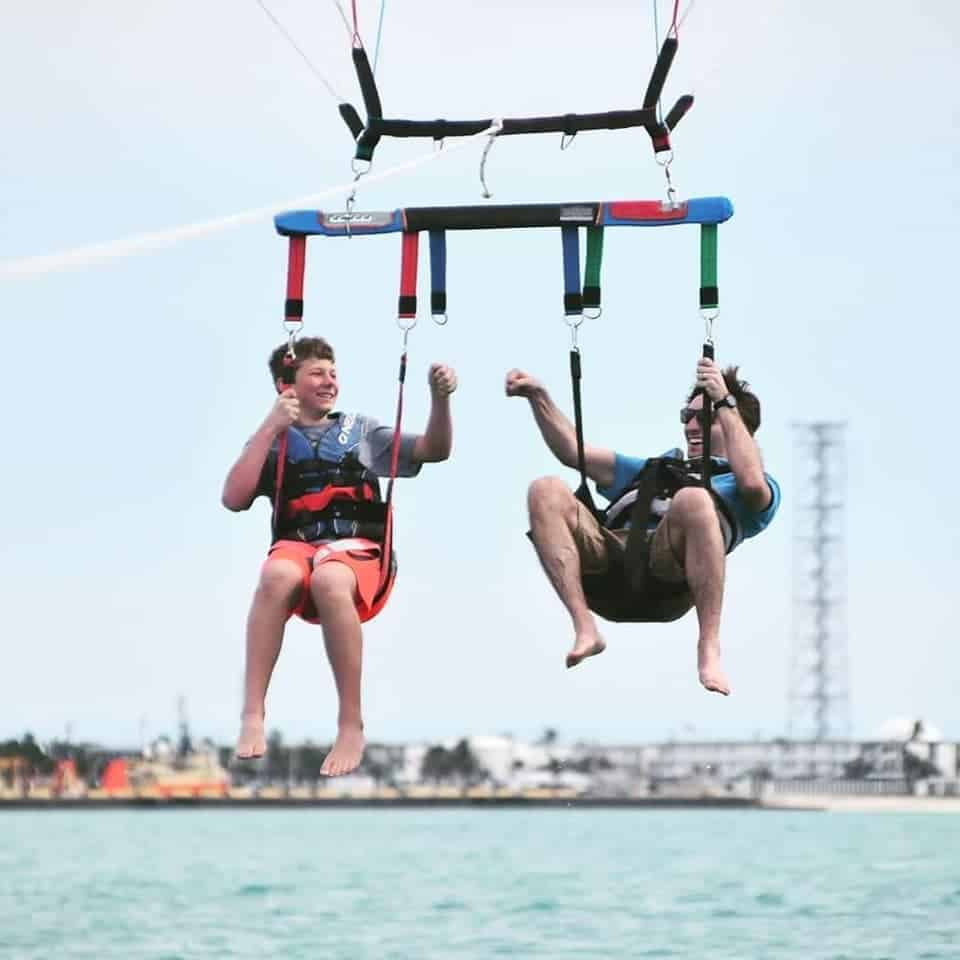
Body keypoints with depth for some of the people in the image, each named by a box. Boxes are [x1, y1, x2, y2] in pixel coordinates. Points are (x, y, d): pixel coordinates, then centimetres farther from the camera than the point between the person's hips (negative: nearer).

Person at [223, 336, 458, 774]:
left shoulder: (361, 430, 21)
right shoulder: (272, 440, 18)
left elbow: (434, 451, 14)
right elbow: (234, 499, 2)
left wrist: (440, 398, -4)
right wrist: (271, 428, -1)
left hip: (359, 551, 0)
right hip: (296, 548, 0)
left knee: (328, 579, -38)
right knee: (278, 574, -38)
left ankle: (352, 725, -33)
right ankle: (252, 714, -36)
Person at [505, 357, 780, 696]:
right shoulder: (654, 470, 44)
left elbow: (752, 483, -1)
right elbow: (573, 452, 38)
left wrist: (725, 404, 0)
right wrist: (539, 398, 26)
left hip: (667, 579, -4)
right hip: (610, 568, 5)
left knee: (693, 499, -36)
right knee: (546, 491, -19)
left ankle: (709, 649, -34)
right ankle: (584, 630, -28)